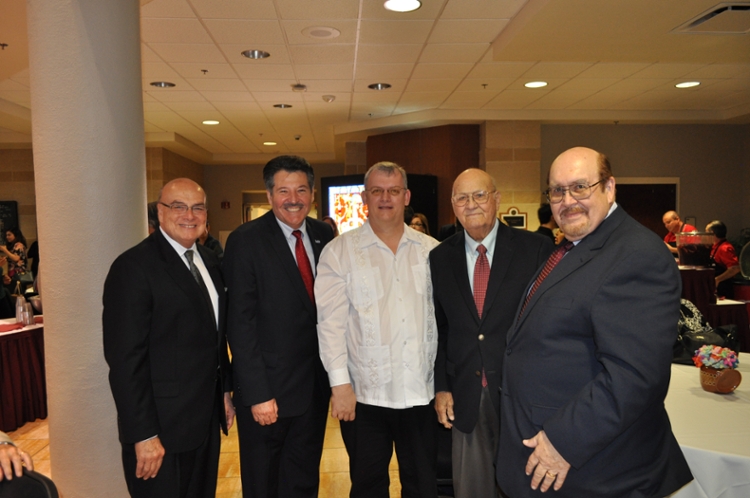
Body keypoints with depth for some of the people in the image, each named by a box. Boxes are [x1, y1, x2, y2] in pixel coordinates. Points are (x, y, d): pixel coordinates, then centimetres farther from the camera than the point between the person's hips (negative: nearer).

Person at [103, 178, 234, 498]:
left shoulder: (208, 261, 7)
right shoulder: (134, 266, -16)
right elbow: (125, 359, -19)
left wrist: (224, 390, 13)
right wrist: (143, 435, -19)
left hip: (207, 419, 7)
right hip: (162, 426, -7)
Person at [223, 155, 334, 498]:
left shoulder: (324, 235, 3)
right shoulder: (245, 241, -13)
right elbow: (241, 323, -15)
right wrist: (257, 393, -17)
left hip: (316, 383, 5)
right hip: (268, 387, -4)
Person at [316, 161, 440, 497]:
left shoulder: (431, 251, 4)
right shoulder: (339, 251, -3)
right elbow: (331, 321, -6)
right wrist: (340, 384, -10)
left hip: (422, 391, 2)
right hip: (364, 394, -2)